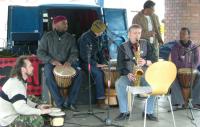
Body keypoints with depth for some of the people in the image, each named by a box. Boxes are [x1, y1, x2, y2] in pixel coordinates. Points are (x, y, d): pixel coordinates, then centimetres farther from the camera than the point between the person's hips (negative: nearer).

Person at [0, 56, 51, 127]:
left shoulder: (20, 80, 7)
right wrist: (40, 111, -27)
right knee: (38, 119, -21)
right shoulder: (16, 84, -25)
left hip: (11, 114, 10)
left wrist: (37, 106, 4)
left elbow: (23, 100, 18)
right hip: (8, 120, -10)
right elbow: (20, 108, -35)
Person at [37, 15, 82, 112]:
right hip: (51, 63, -2)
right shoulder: (47, 37, 1)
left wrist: (69, 61, -20)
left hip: (67, 63, 3)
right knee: (49, 77, -34)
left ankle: (69, 102, -16)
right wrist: (51, 60, -20)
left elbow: (74, 52, 3)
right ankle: (60, 104, -25)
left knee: (78, 74, -24)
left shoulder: (70, 38, 8)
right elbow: (40, 52, -3)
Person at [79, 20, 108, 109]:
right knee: (99, 73, -31)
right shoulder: (85, 38, -17)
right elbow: (84, 56, -20)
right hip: (85, 62, -7)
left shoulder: (97, 37, 8)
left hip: (94, 61, 7)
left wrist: (102, 62, 2)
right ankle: (100, 100, -26)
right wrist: (96, 64, -23)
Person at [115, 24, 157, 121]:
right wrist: (128, 74, -22)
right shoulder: (122, 47, 4)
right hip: (128, 75, 0)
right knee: (119, 83, -31)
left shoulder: (146, 44, 7)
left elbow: (154, 60, 0)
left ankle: (148, 112, -14)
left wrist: (145, 62, -22)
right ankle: (124, 112, -19)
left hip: (144, 74, 0)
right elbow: (120, 65, -3)